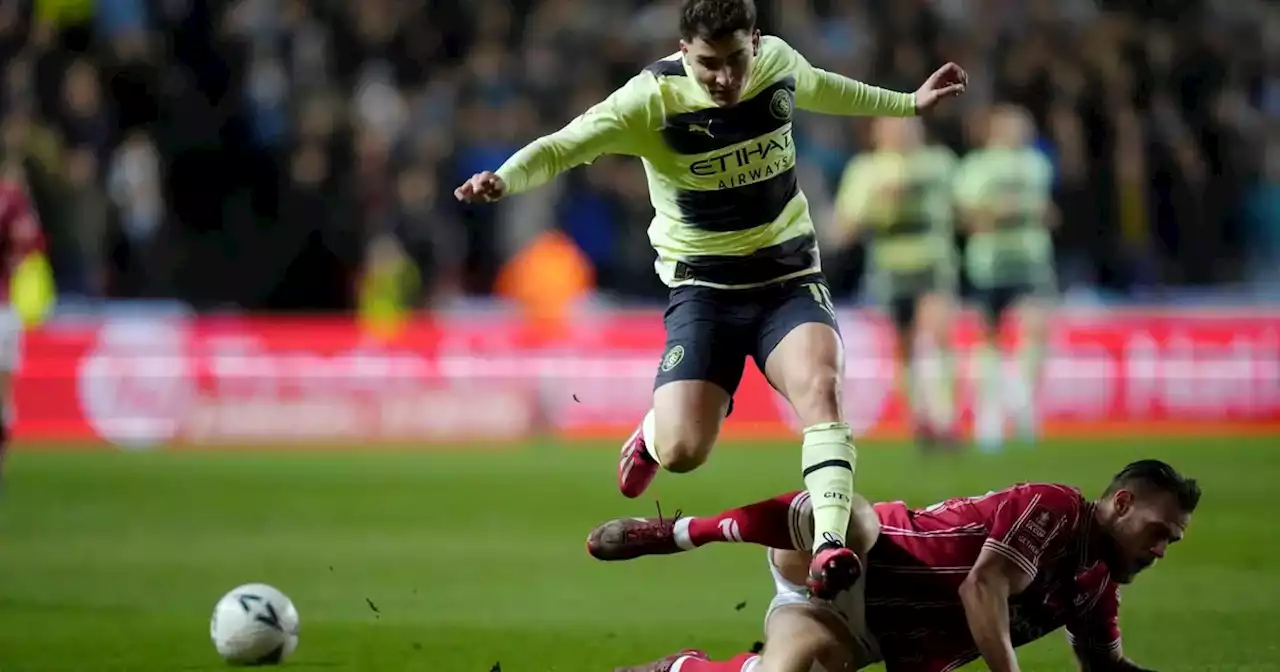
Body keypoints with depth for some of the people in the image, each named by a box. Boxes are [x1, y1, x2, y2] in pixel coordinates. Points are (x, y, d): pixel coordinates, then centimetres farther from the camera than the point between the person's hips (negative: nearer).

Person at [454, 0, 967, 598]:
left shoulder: (779, 61, -3)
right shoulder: (652, 99, -17)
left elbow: (819, 89, 22)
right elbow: (563, 145, -26)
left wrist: (908, 103, 34)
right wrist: (505, 179, -46)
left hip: (789, 277, 2)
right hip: (705, 288, -2)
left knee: (820, 385, -29)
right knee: (684, 450, -14)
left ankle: (830, 542, -32)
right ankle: (652, 433, 24)